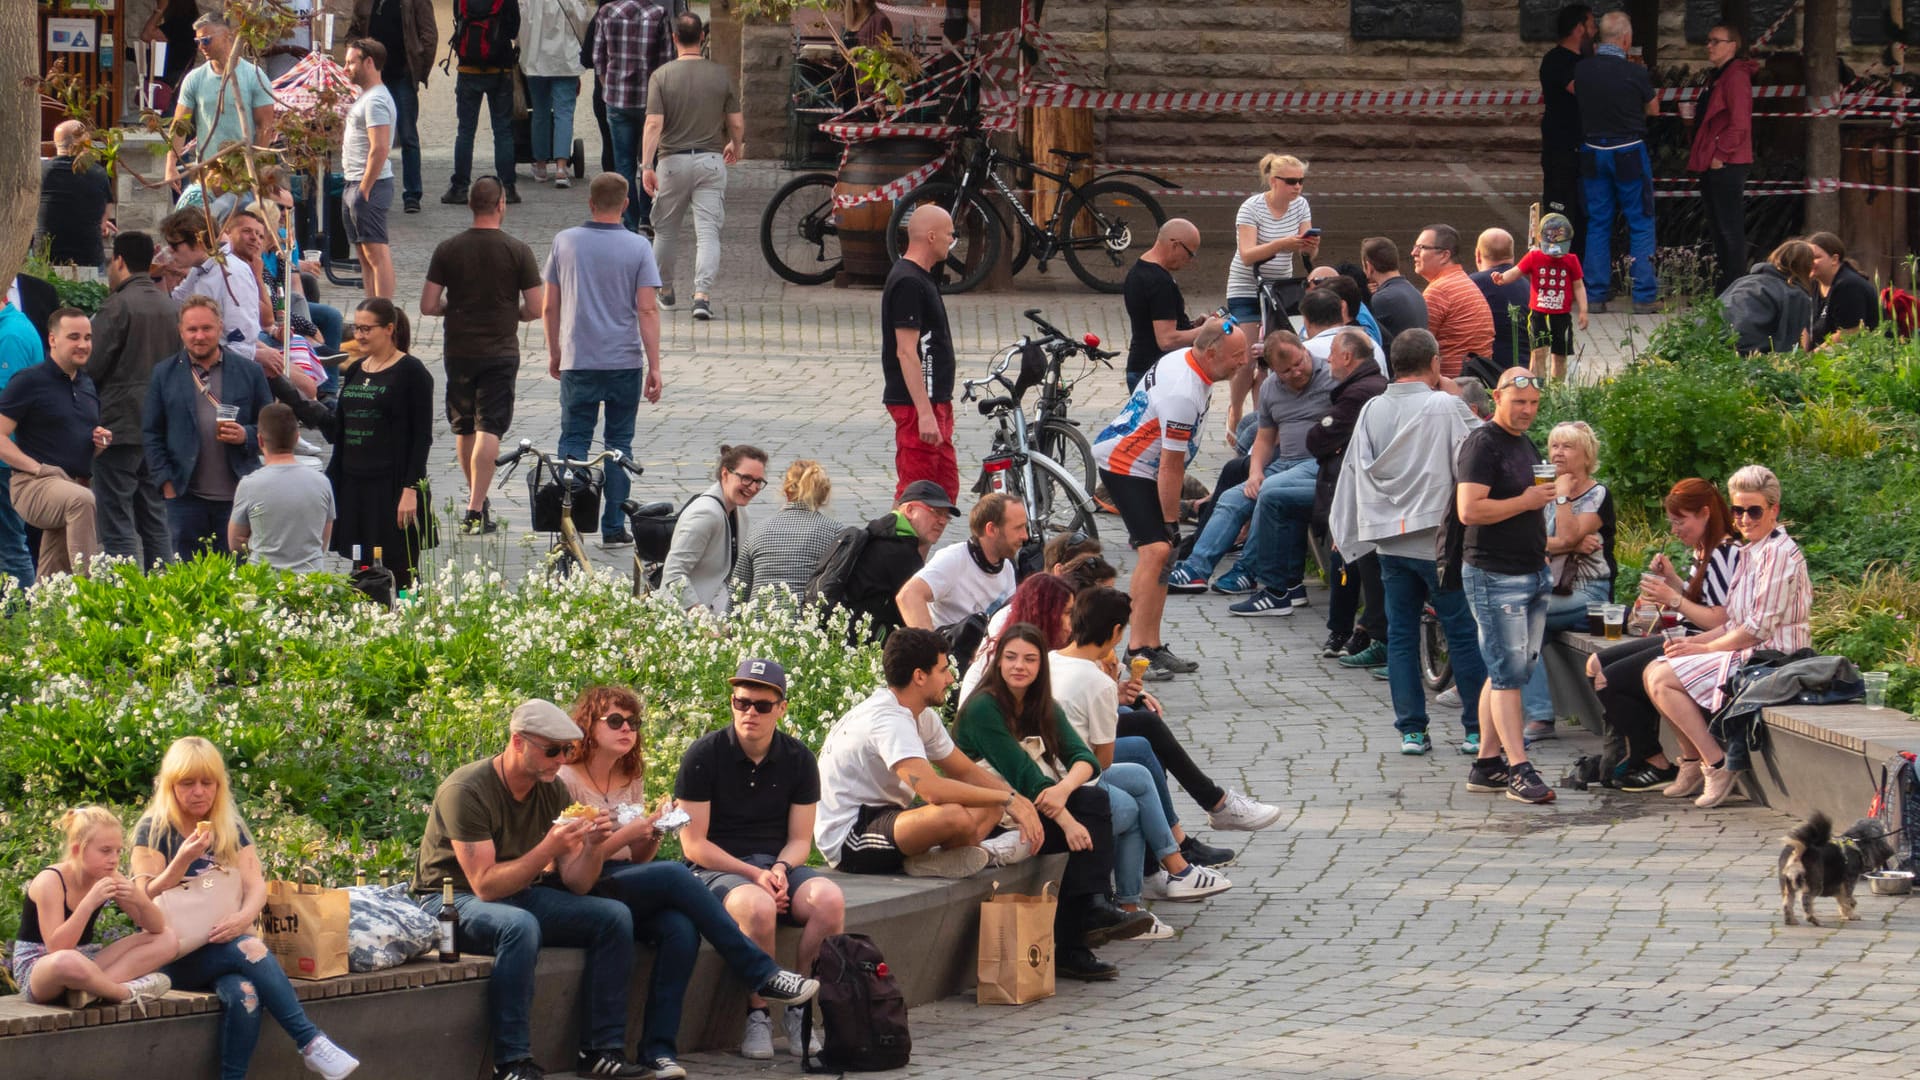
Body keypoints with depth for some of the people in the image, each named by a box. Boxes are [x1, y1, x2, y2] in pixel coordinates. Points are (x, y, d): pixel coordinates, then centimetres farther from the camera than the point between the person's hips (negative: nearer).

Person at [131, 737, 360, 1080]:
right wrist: (182, 861, -23)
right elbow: (146, 899, -7)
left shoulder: (231, 830, 14)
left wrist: (243, 918, -20)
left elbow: (256, 886, 3)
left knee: (244, 994, -33)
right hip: (173, 956, -3)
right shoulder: (154, 830, 1)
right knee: (251, 950, -32)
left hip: (221, 945, 3)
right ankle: (310, 1042, -31)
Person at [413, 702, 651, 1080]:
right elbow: (485, 885, -26)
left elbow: (576, 885, 1)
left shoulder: (553, 791, 2)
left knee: (615, 917, -9)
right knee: (519, 925, -38)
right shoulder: (466, 791, -20)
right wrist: (548, 848, -33)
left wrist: (590, 847, -19)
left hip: (519, 895, 7)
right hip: (452, 901, -7)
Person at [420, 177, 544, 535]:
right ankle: (476, 510, -14)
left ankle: (477, 498, 31)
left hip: (459, 351, 2)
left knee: (464, 428, 18)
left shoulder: (447, 249, -3)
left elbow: (428, 305, -4)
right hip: (501, 351, -2)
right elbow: (536, 308, -7)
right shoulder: (517, 250, -7)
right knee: (489, 429, -4)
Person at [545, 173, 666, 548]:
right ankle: (613, 527, 9)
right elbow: (648, 310, -9)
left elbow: (550, 305, 6)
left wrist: (554, 354, 19)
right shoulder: (638, 248, -5)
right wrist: (655, 367, -6)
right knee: (618, 443, 9)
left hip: (578, 362, 1)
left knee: (574, 440, 6)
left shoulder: (565, 242, 1)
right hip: (625, 361, -1)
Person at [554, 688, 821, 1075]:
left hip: (632, 886, 6)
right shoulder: (567, 781, -4)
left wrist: (653, 832, -2)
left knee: (681, 929, -28)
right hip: (586, 891, -6)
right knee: (676, 876, -30)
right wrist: (624, 835, -18)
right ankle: (763, 974, -25)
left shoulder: (631, 781, 18)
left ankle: (658, 1050, -30)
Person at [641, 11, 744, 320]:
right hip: (711, 160, 0)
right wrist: (736, 145, 26)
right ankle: (703, 294, -18)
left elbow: (654, 124, -13)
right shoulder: (720, 75, -1)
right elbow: (737, 123, 5)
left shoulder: (661, 76, -6)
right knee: (708, 232, -3)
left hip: (673, 160, 0)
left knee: (666, 230, 17)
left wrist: (647, 165, -12)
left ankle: (665, 290, 31)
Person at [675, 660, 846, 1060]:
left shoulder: (798, 759, 6)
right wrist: (754, 875, -17)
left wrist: (780, 870, -15)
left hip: (778, 864, 4)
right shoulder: (704, 755, -5)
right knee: (758, 906, -38)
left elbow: (799, 840, 8)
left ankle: (799, 1011, -17)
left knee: (829, 900, -29)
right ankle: (757, 1016, -21)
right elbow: (694, 844, -7)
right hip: (717, 869, -4)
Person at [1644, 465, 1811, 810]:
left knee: (1663, 679, -16)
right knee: (1654, 673, 8)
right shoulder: (1752, 553, 17)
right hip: (1749, 655, 10)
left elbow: (1759, 628, -18)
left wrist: (1704, 648, -10)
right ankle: (1692, 762, 8)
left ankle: (1716, 765, -16)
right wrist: (1692, 642, 3)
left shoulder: (1779, 553, -14)